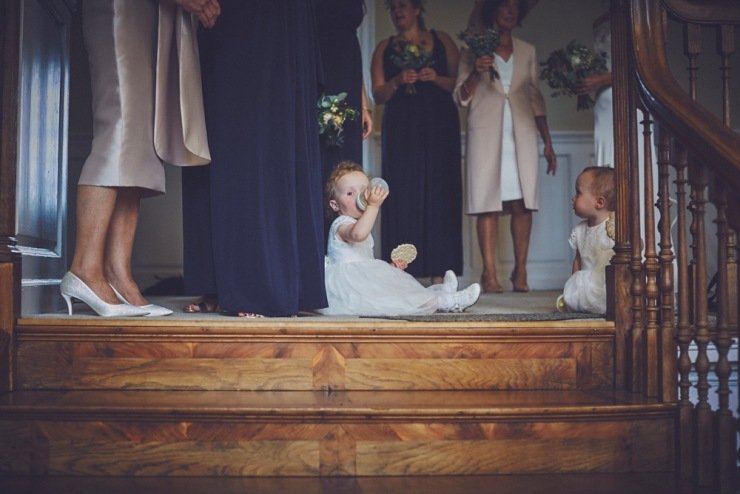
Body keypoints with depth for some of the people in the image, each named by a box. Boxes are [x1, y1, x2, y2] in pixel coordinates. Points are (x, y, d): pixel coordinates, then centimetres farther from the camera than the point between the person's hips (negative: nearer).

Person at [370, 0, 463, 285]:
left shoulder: (441, 40, 12)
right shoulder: (384, 48, 15)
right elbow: (378, 95, 7)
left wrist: (436, 78, -12)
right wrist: (397, 81, -11)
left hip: (439, 125, -1)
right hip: (400, 129, 1)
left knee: (439, 193, -6)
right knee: (402, 195, -6)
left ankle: (439, 273, -5)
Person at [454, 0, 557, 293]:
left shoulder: (527, 52, 18)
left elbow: (536, 99, 17)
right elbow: (461, 98, 6)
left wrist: (548, 143, 11)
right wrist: (475, 73, -14)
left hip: (522, 133, 3)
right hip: (486, 132, -2)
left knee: (522, 203, -3)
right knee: (488, 202, -7)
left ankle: (520, 272, 0)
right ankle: (490, 273, -8)